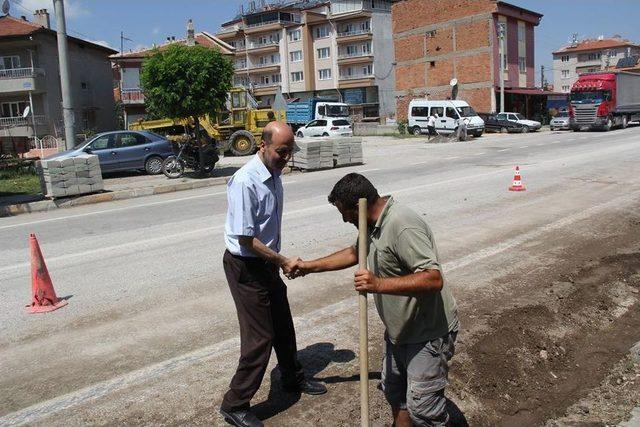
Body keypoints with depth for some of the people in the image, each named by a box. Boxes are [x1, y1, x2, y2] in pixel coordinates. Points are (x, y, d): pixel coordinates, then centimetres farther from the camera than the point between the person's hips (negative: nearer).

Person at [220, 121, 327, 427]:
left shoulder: (274, 175, 2)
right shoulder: (245, 182, -25)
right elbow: (245, 238, -24)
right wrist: (283, 261, -17)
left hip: (267, 262, 8)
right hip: (245, 266, -8)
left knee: (283, 326, 22)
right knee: (260, 336, -2)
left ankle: (293, 379, 44)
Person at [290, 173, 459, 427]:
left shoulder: (403, 227, -29)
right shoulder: (374, 223, 3)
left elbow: (434, 279, -35)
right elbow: (354, 253, 22)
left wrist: (379, 284, -38)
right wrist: (311, 266, 24)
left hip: (428, 334, -10)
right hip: (400, 329, 10)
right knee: (393, 391, 22)